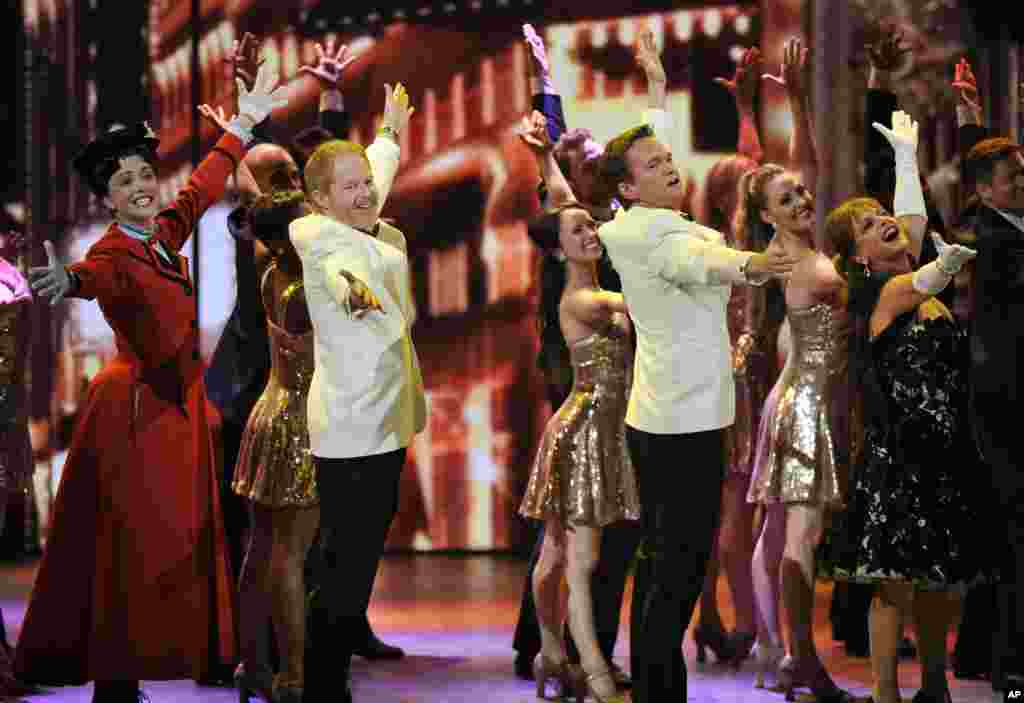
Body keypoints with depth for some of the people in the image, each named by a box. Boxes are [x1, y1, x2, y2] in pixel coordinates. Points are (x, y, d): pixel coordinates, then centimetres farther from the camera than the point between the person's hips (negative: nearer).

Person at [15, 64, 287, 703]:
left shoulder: (165, 232, 7)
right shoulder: (115, 253, -16)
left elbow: (203, 187, 23)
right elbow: (98, 277, -39)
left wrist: (246, 121, 32)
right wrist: (68, 280, -64)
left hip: (177, 408, 8)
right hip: (136, 410, -8)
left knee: (178, 544, 11)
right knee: (131, 552, -7)